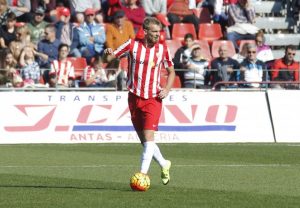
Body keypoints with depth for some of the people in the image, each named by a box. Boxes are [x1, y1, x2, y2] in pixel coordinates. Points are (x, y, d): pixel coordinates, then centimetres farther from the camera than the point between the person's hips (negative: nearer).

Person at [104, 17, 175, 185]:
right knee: (144, 139, 9)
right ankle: (164, 164, 29)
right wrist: (108, 53, -26)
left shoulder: (163, 49, 0)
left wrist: (167, 89, -3)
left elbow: (171, 71, 13)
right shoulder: (133, 45, -2)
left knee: (148, 136, -16)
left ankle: (143, 173, -16)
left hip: (153, 98, -2)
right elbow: (112, 56, -1)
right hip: (135, 97, 2)